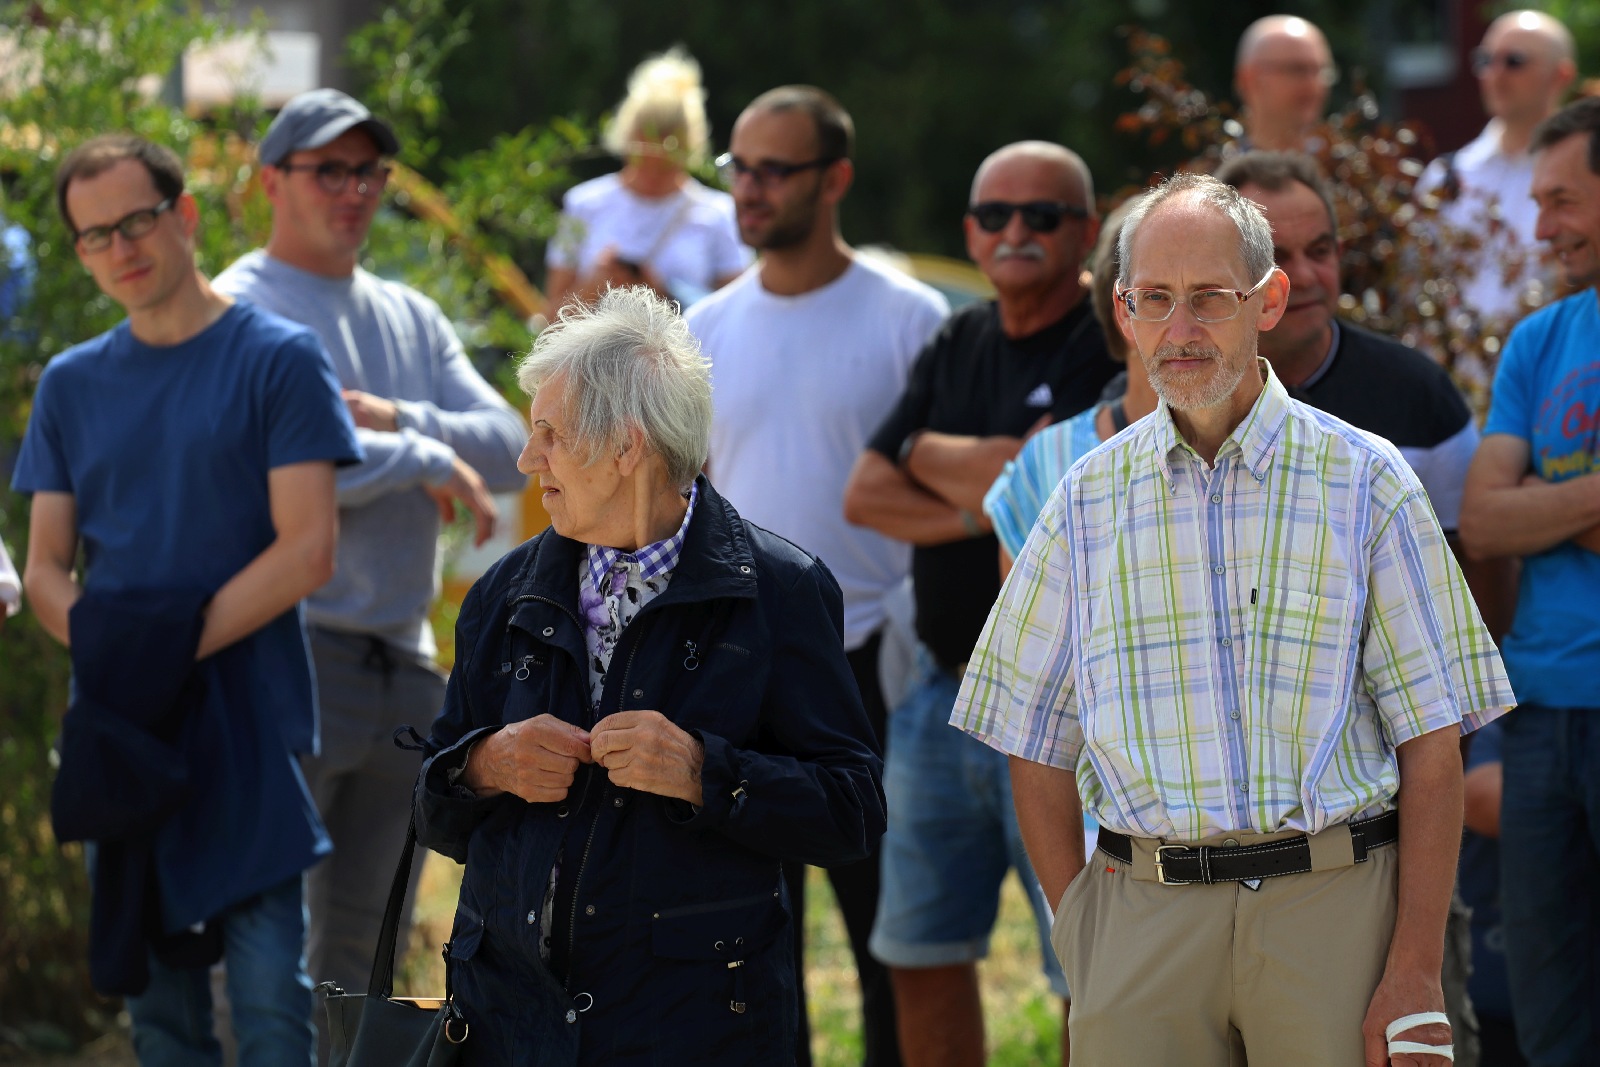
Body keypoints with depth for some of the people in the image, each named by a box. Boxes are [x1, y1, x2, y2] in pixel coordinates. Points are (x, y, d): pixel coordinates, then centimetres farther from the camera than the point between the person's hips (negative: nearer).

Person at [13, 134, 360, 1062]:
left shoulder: (278, 359, -1)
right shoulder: (72, 384, 13)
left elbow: (307, 550, -8)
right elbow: (46, 568, 12)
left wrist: (177, 646, -15)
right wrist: (100, 644, -10)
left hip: (246, 720, -4)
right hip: (118, 729, 4)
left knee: (269, 992, -7)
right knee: (155, 992, 7)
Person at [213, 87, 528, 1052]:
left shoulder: (412, 319, 17)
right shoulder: (240, 312, -6)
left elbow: (512, 449, 6)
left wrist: (393, 419, -10)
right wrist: (428, 460, -14)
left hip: (406, 665, 7)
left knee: (367, 940, 12)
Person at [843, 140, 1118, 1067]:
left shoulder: (1114, 349, -9)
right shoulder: (957, 347, 13)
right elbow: (865, 496, 7)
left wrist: (927, 453, -1)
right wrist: (974, 512, -11)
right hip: (942, 691, 7)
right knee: (923, 955, 13)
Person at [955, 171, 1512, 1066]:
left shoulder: (1364, 481, 3)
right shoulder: (1090, 498, 10)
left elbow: (1432, 742, 0)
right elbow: (1036, 747, 12)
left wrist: (1416, 976, -8)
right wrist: (1083, 937, 1)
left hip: (1331, 910, -2)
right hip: (1142, 915, 2)